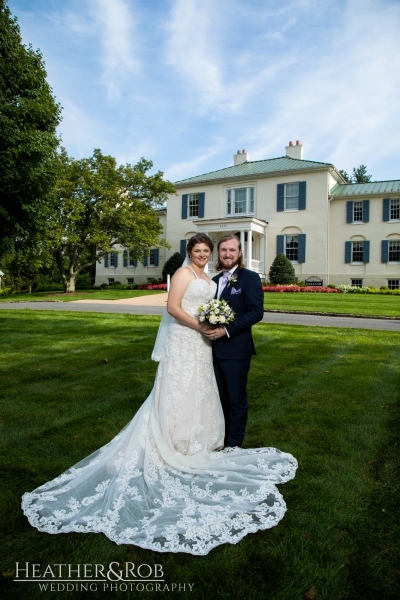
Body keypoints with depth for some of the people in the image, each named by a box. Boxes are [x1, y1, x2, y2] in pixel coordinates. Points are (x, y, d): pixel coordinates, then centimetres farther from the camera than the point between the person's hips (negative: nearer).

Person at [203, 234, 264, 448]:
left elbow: (256, 312, -17)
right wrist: (209, 328, -4)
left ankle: (234, 444, 24)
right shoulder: (215, 280, 14)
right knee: (221, 398, 17)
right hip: (215, 349, 6)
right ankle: (221, 440, 33)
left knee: (236, 399, 8)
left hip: (236, 349, -6)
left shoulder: (249, 278, -8)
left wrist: (227, 330, -21)